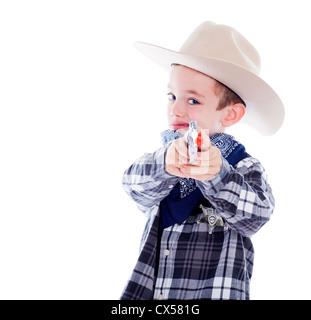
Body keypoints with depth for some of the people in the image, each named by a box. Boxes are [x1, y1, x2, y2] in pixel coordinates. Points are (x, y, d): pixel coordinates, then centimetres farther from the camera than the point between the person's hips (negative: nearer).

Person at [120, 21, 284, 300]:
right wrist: (165, 165, -37)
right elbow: (134, 182, -17)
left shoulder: (245, 168, -6)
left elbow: (255, 214, -23)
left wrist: (216, 175, -39)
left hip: (215, 293, -2)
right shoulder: (160, 158, 2)